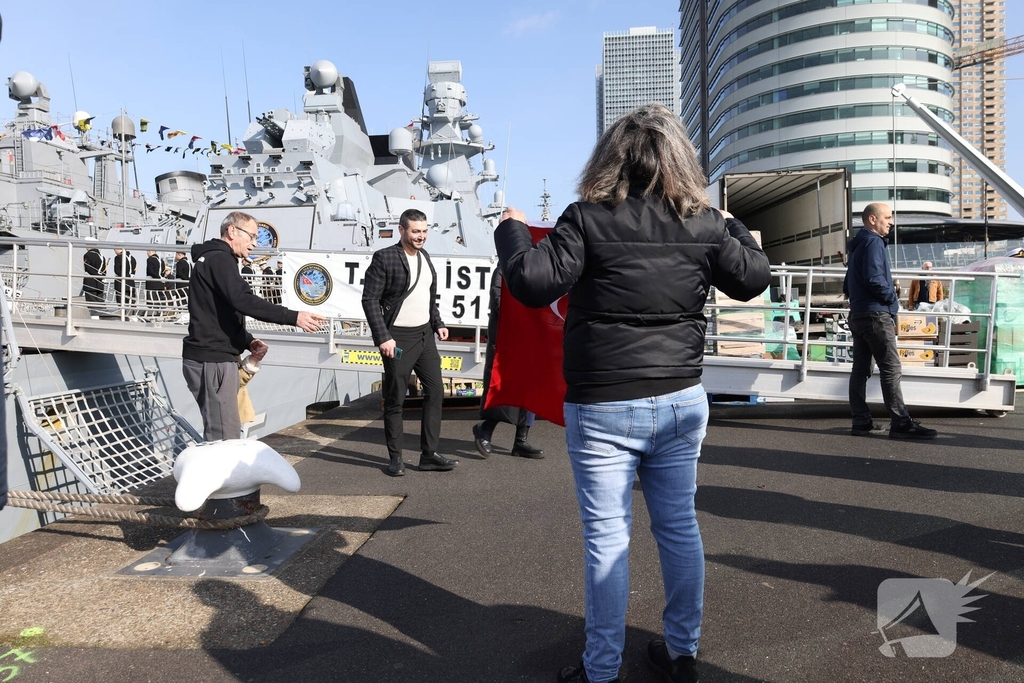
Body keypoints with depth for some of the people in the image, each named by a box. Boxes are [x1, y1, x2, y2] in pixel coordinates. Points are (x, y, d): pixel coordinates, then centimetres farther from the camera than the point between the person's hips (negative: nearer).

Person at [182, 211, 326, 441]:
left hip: (214, 357, 11)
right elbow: (243, 301, -26)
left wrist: (248, 342, 9)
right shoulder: (220, 259, -11)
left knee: (218, 433, 14)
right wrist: (294, 317, -29)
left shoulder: (212, 259, 23)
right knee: (225, 437, -11)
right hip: (212, 361, -11)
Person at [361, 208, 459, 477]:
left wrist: (438, 323, 10)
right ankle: (395, 458, 15)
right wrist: (383, 337, -19)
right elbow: (370, 300, -13)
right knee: (395, 399, 2)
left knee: (435, 391, 6)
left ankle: (429, 454, 13)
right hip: (398, 338, -7)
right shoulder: (384, 258, -11)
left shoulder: (424, 256, 11)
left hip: (425, 335, 7)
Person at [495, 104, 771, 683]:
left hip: (602, 407, -4)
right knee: (680, 526, 16)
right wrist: (735, 228, 31)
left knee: (607, 536, 6)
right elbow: (754, 278, 13)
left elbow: (534, 284, -17)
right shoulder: (704, 223, 1)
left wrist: (512, 231, 1)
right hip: (682, 401, 4)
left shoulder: (588, 219, -11)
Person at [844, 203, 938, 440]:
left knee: (860, 368, 6)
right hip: (876, 314, -10)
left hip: (858, 314, 10)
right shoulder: (873, 242, -9)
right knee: (891, 368, -9)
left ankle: (861, 422, 8)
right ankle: (901, 423, -10)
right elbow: (874, 279, -20)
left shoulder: (857, 246, 20)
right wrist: (893, 298, -6)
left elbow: (848, 286, 25)